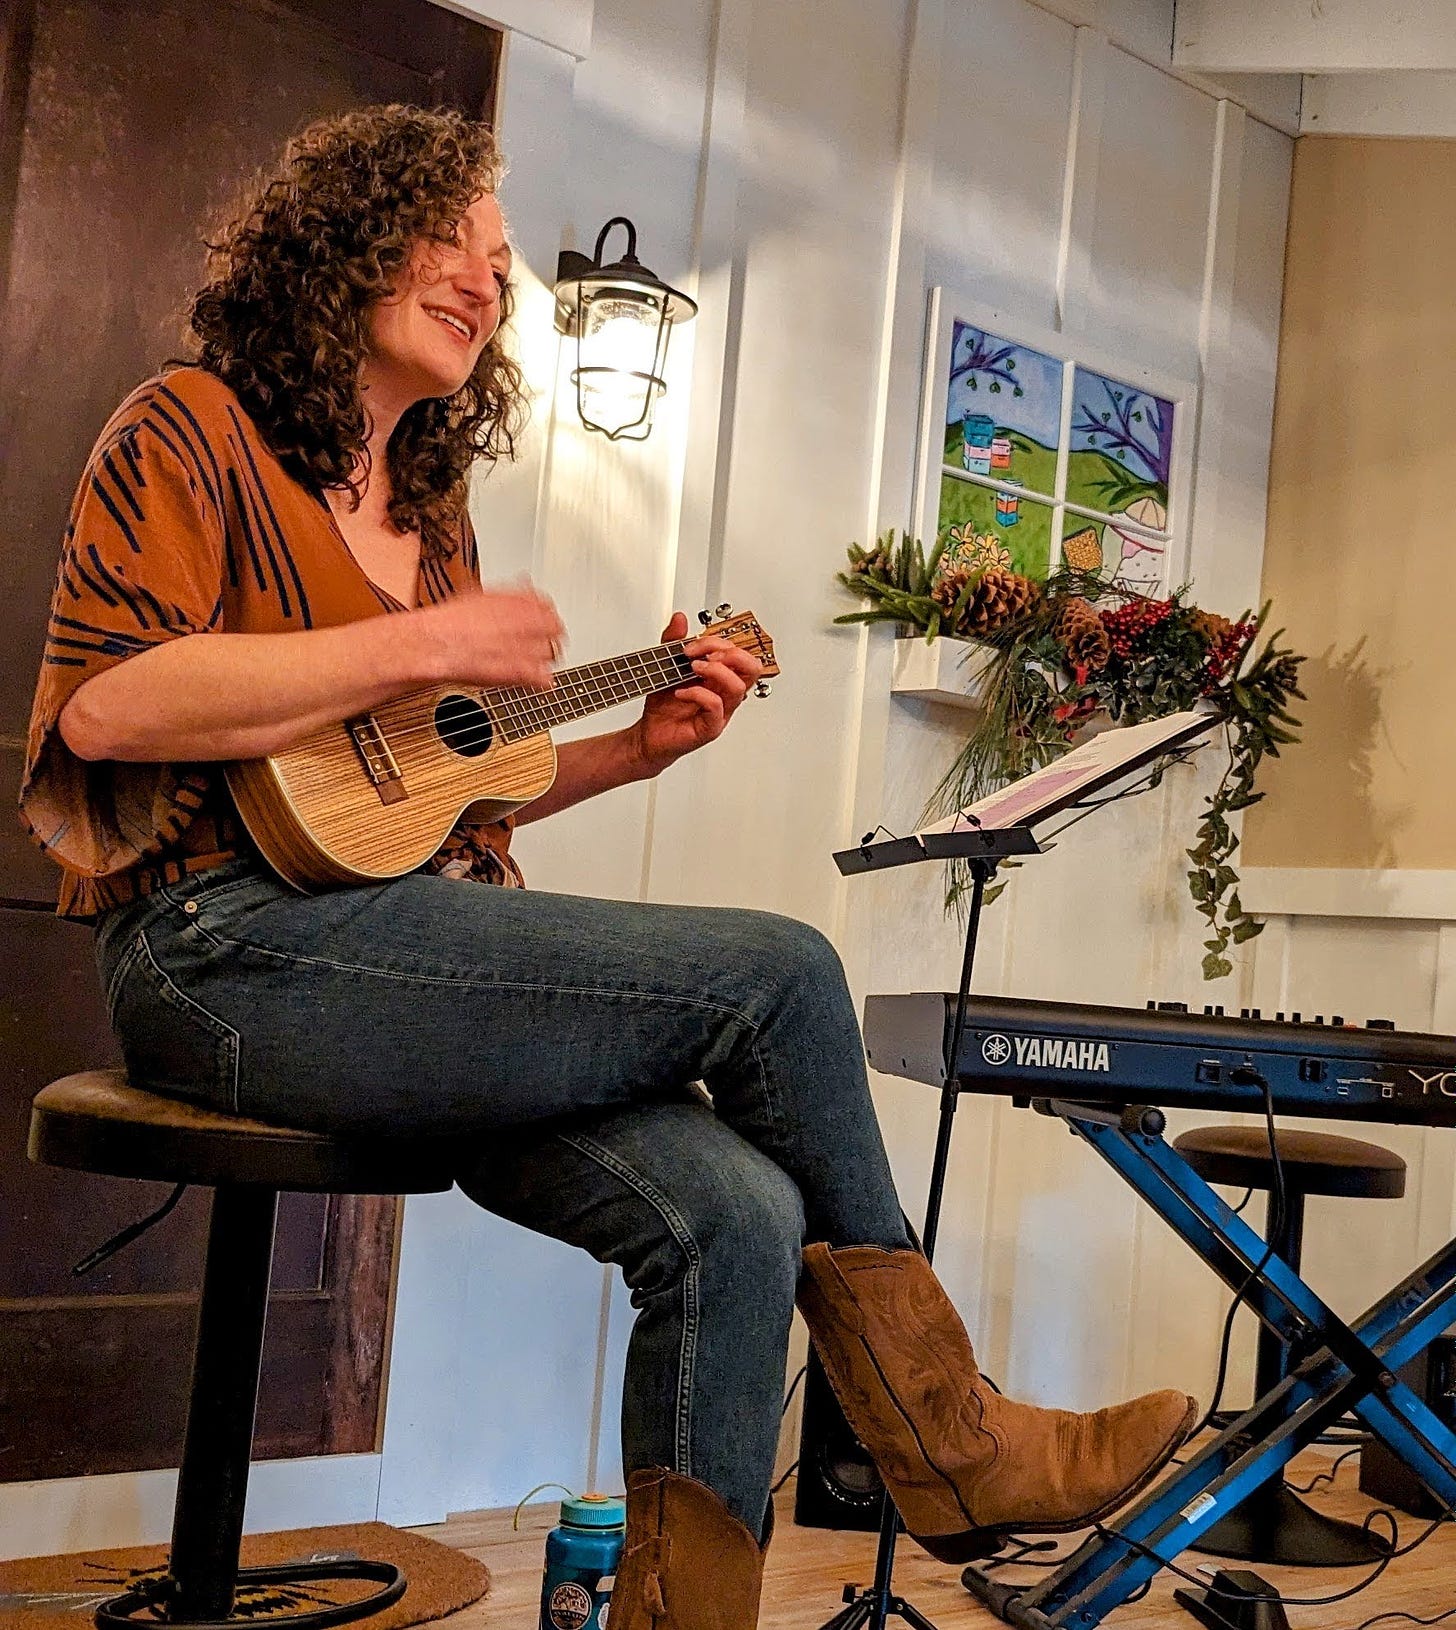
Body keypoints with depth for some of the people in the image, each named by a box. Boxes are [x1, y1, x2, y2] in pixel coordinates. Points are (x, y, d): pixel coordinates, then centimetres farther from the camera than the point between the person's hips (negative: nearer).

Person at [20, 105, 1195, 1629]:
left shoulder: (426, 502, 24)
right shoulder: (195, 430, 2)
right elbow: (101, 705, -15)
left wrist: (635, 747, 12)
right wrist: (424, 645, -14)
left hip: (408, 948, 7)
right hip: (234, 946, -7)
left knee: (735, 1211, -18)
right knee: (778, 972, -17)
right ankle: (944, 1443, 0)